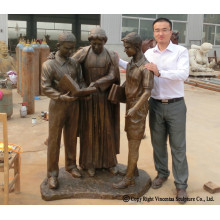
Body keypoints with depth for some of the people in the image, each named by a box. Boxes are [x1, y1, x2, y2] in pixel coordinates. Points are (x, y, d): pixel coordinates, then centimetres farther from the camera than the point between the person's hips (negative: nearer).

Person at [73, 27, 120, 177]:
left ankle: (110, 161, 24)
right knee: (89, 129, 6)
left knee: (107, 129, 7)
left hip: (105, 98, 1)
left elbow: (112, 76, -11)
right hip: (88, 97, 0)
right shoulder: (83, 53, -4)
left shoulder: (111, 56, -3)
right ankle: (90, 163, 20)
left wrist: (96, 83, -24)